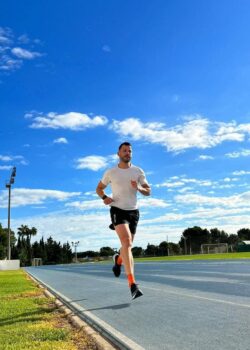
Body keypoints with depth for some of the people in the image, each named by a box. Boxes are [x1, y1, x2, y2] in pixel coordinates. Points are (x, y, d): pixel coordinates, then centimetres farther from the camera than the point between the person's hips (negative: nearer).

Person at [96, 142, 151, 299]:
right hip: (118, 210, -3)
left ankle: (118, 260, 51)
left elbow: (148, 191, 8)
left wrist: (138, 188, -15)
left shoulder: (138, 171, 6)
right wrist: (104, 197, -9)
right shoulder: (111, 172, 2)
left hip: (133, 211, 4)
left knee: (127, 245, 13)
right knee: (127, 243, -23)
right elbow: (99, 188, 14)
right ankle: (133, 284, -27)